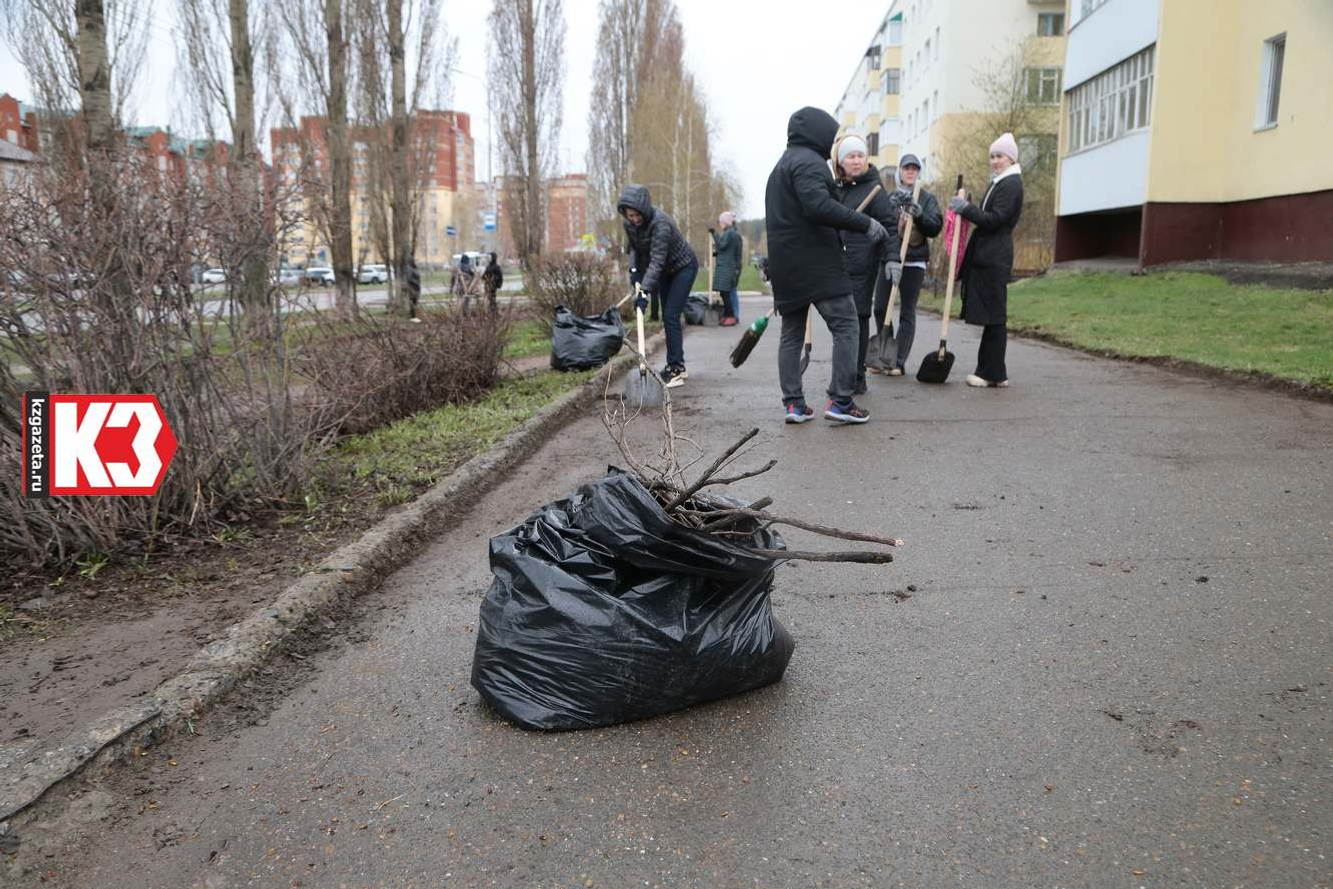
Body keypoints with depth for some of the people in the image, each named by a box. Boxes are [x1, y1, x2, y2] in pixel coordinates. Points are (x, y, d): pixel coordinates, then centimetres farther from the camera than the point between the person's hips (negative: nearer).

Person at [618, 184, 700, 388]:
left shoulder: (660, 222, -34)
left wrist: (645, 291, -47)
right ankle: (677, 366, 18)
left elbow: (657, 260, -40)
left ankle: (676, 368, -14)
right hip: (666, 271, 8)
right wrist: (636, 269, -8)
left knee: (671, 316, -16)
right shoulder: (629, 224, -11)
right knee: (668, 317, 9)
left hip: (683, 267, -8)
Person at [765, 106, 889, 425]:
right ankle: (840, 401, -8)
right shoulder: (809, 161, -8)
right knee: (845, 326, -4)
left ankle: (793, 403, 8)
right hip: (817, 264, -9)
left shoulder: (781, 166, 23)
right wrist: (865, 223, -22)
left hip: (785, 265, 9)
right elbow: (819, 206, -25)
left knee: (791, 334, 10)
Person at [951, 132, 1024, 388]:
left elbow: (995, 220, -16)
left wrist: (966, 208, -15)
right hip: (986, 256, 10)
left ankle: (993, 374, -2)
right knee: (991, 316, 11)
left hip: (994, 259, -10)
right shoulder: (999, 182, 21)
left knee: (993, 316, -6)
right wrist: (966, 208, 7)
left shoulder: (1011, 184, -9)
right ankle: (990, 371, 16)